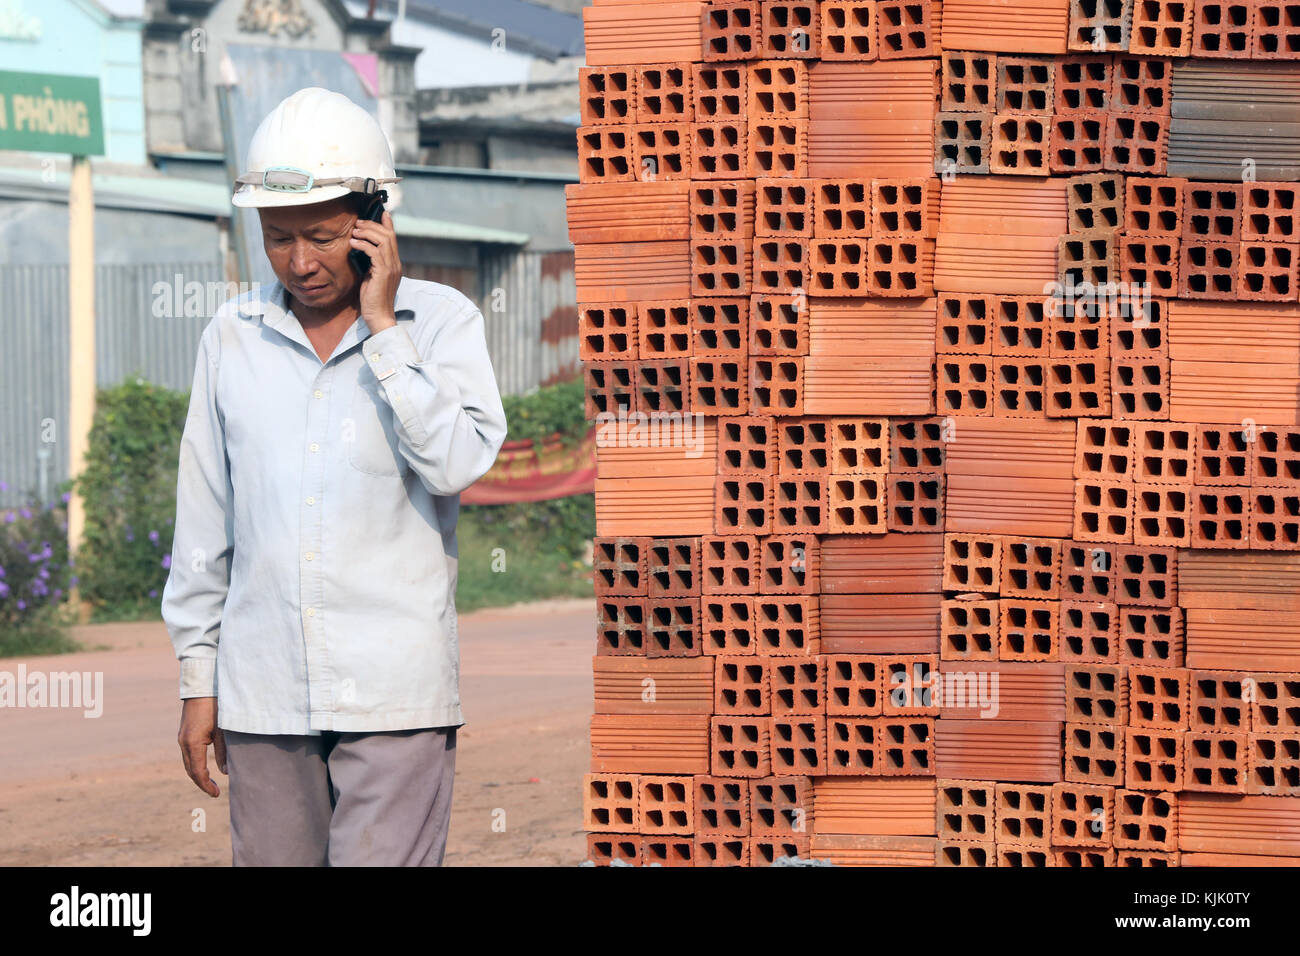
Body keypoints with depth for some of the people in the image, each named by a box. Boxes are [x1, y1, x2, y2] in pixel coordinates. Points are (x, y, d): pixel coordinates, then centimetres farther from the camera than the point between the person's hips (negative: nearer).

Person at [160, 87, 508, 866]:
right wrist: (198, 681, 12)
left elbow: (460, 464, -17)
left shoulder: (441, 321, 0)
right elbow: (204, 523, 13)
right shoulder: (233, 337, 8)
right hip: (262, 693, 3)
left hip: (395, 693, -3)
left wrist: (383, 326, -13)